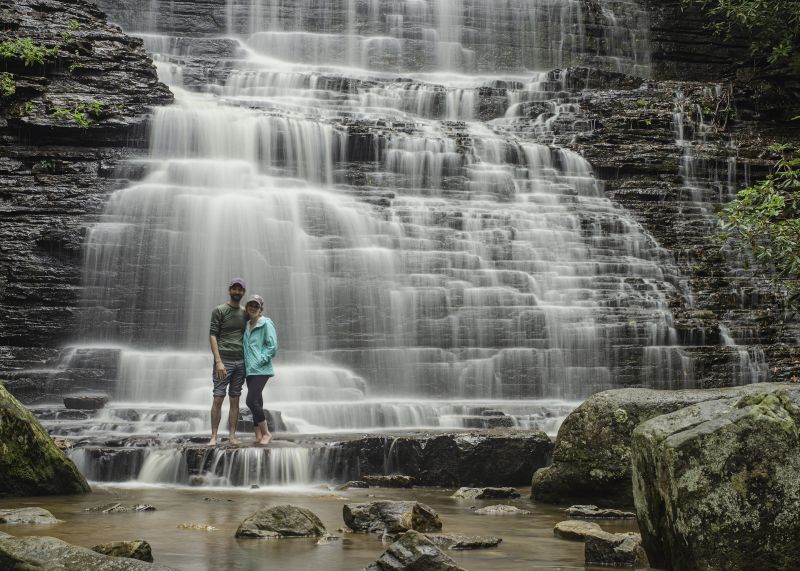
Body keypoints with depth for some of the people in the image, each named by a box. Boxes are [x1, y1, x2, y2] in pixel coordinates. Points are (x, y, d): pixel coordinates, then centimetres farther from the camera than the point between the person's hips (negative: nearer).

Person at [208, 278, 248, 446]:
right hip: (224, 361, -4)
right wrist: (218, 361, -15)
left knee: (235, 400, 4)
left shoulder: (245, 313, 14)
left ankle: (232, 436, 6)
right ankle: (214, 436, -3)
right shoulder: (219, 311, -1)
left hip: (240, 362, 4)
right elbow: (212, 336, -7)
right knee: (218, 399, -6)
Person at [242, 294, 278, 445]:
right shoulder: (247, 326, 14)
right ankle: (258, 435, 12)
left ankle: (266, 433, -3)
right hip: (249, 370, 7)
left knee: (251, 401, -16)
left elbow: (273, 347, -11)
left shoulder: (266, 324, -6)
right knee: (256, 402, 8)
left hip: (261, 370, -7)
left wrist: (260, 361, -14)